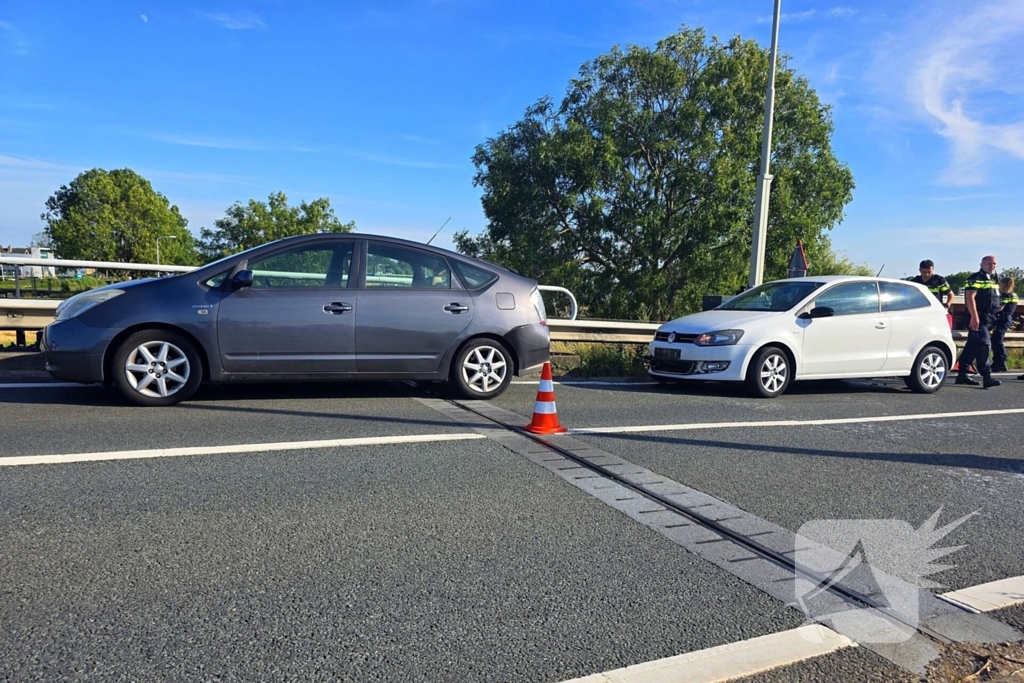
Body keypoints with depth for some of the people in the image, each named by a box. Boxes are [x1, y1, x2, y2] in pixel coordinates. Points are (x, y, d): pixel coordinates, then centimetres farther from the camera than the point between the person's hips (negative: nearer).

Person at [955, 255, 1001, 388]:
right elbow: (970, 297, -18)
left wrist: (993, 317, 22)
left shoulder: (993, 280, 19)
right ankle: (986, 377, -16)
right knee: (984, 345, -14)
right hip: (977, 318, -9)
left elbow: (994, 300, 26)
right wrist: (974, 316, -25)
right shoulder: (976, 279, -9)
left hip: (987, 319, 9)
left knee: (972, 346, 11)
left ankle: (962, 374, 16)